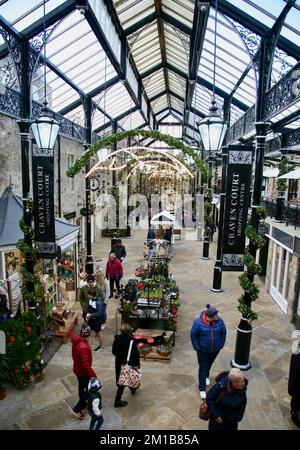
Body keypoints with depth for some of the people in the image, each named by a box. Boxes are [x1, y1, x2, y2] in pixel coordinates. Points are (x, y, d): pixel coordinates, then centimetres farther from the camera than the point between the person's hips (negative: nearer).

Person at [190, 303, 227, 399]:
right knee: (203, 368, 3)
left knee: (209, 365, 27)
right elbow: (193, 335, -15)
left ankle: (206, 376, 55)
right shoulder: (199, 322, -27)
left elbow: (223, 333, -1)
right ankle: (202, 389, 19)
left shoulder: (219, 321, -17)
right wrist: (197, 347, -13)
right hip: (202, 351, -3)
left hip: (215, 350, 4)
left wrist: (221, 345, 1)